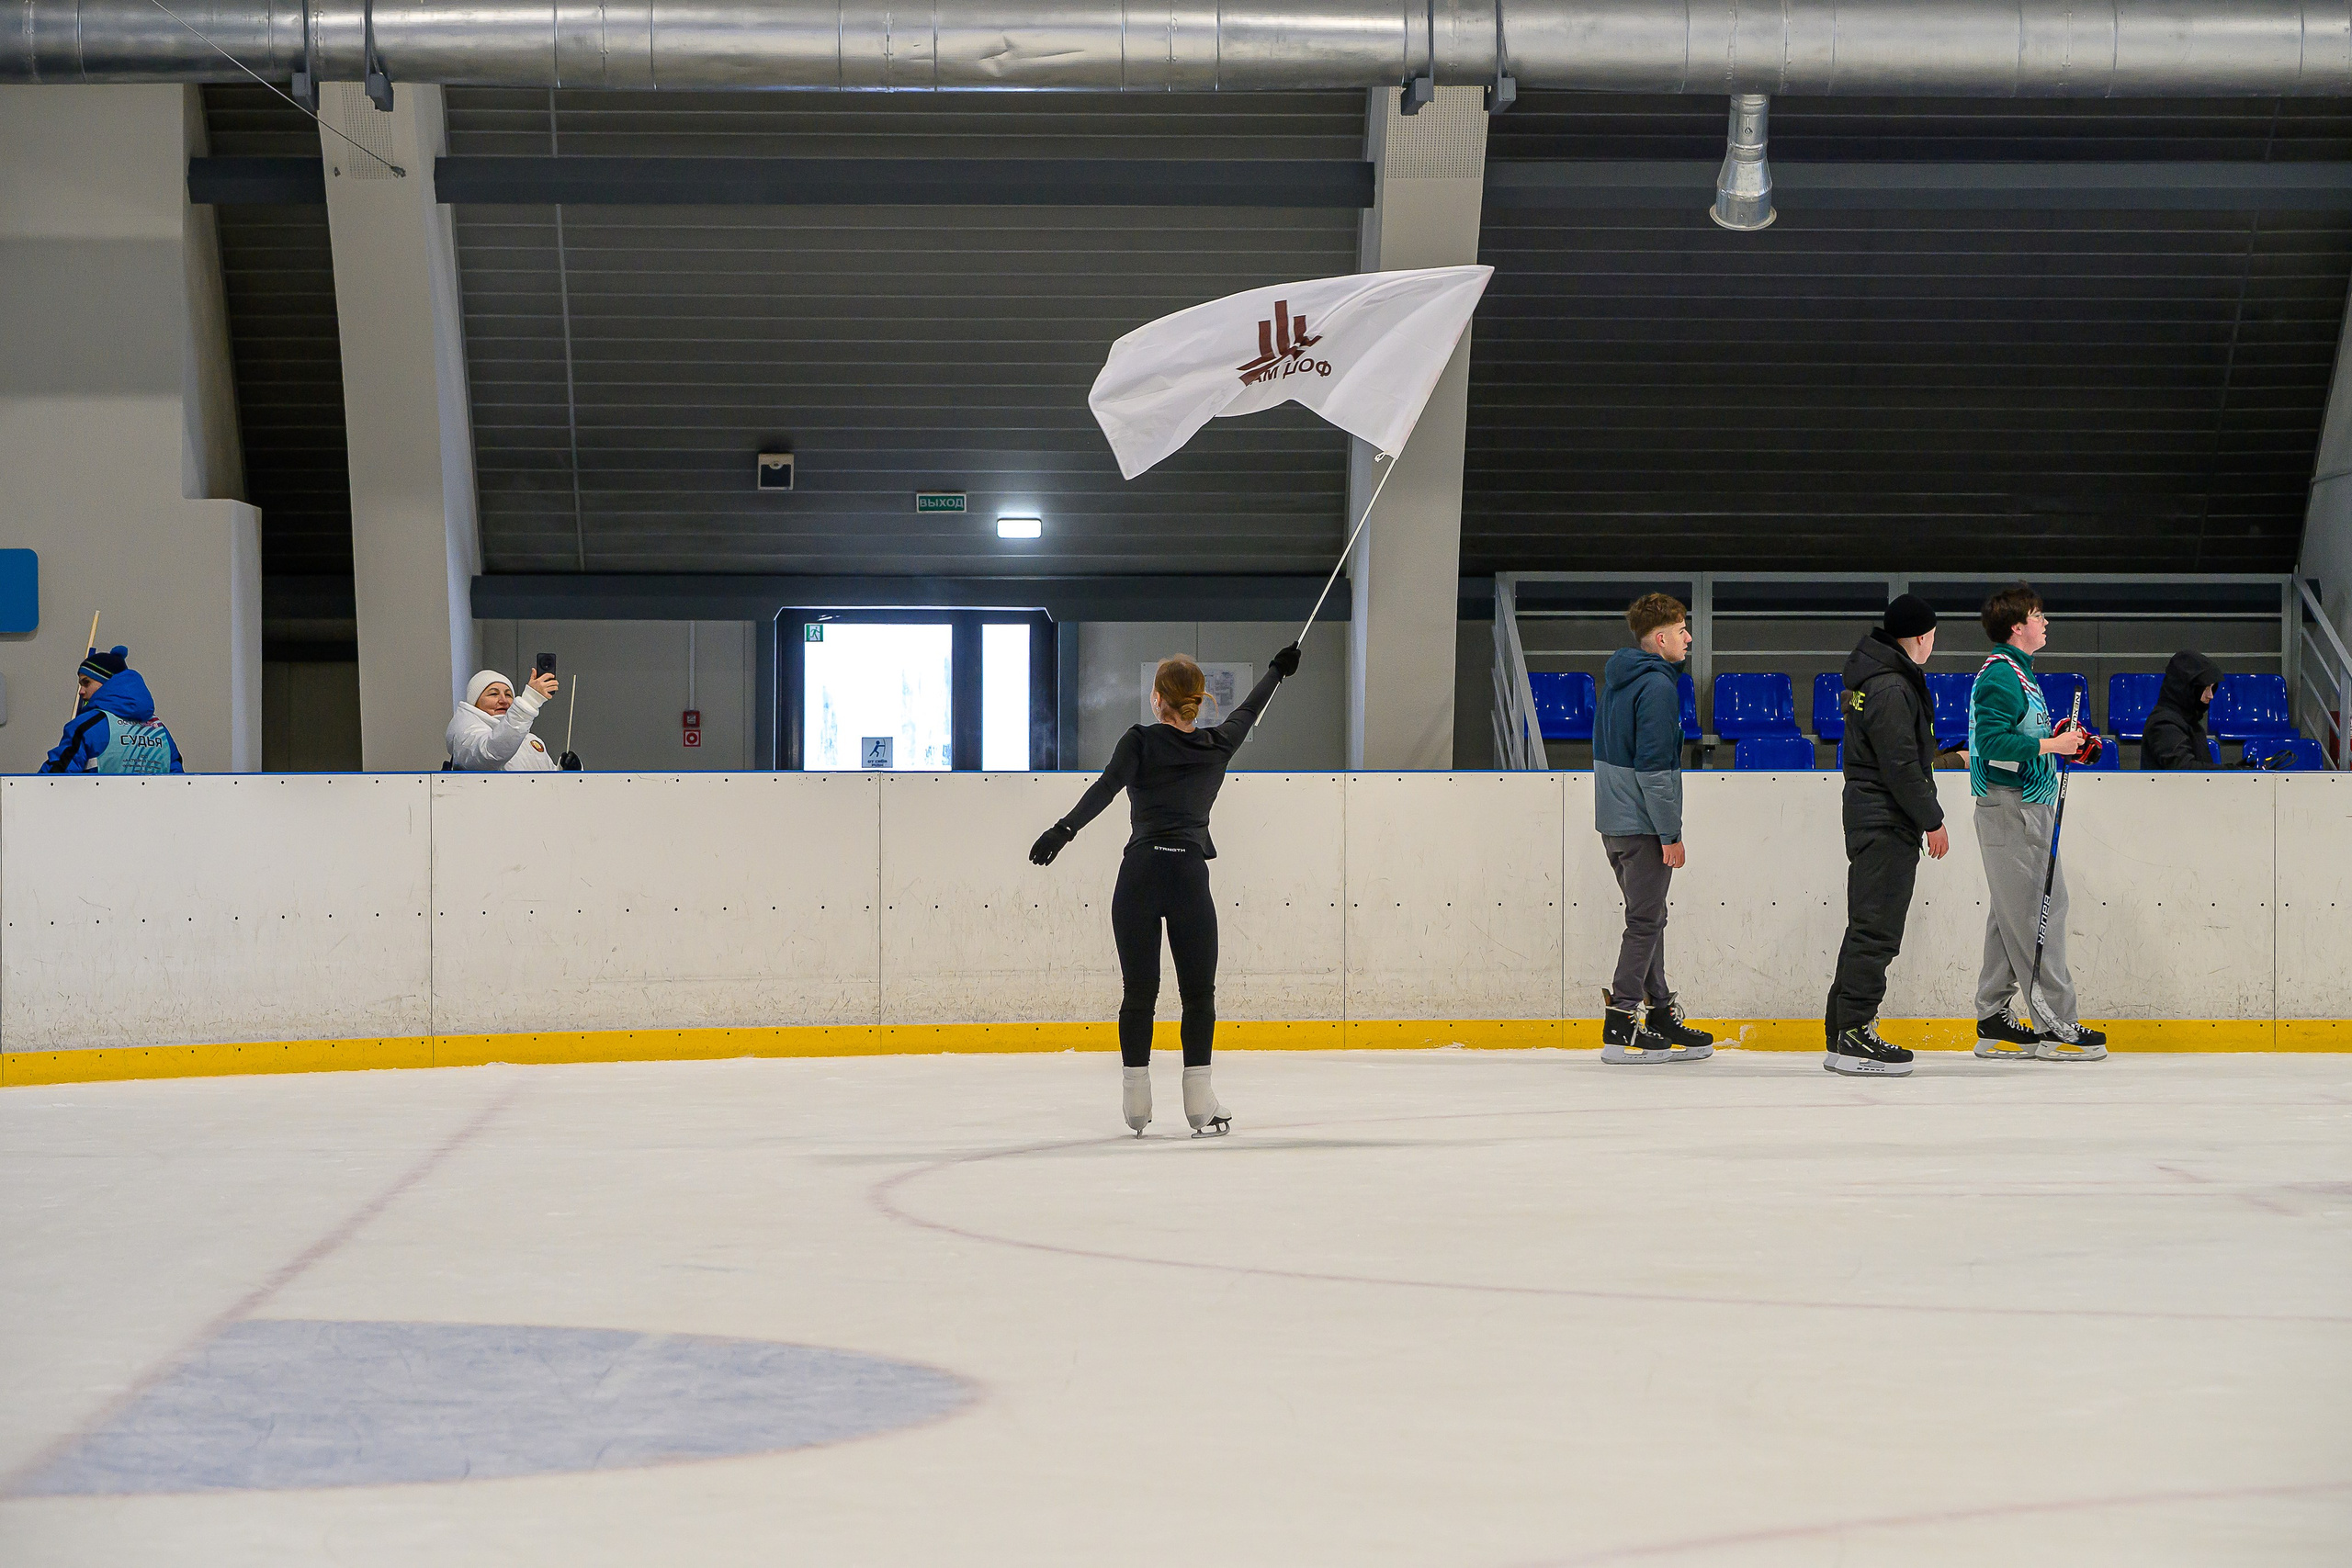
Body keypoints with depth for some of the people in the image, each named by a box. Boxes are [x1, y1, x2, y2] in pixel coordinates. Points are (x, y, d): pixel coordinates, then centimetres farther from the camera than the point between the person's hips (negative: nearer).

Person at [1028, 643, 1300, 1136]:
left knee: (1139, 992, 6)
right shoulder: (1217, 746, 10)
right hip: (1189, 875, 1)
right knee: (1198, 993, 8)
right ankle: (1199, 1104, 3)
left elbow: (1105, 788, -15)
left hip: (1139, 875, -1)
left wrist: (1064, 830, -23)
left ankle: (1135, 1105, 6)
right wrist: (1277, 669, 45)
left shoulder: (1141, 742, 1)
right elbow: (1248, 710, 28)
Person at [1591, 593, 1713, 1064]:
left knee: (1649, 919, 15)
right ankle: (1620, 1028, -5)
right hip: (1643, 825, -9)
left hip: (1614, 821, 9)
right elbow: (1655, 766, -20)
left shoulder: (1616, 677, 13)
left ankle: (1660, 1013, 22)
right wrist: (1671, 835, -17)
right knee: (1645, 923, -5)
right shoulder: (1657, 685, -16)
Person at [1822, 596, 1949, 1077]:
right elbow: (1900, 766, -20)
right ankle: (1855, 1036, -9)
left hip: (1870, 815, 11)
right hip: (1887, 821, -11)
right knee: (1877, 927, -9)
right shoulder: (1891, 689, -18)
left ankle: (1843, 1034, 17)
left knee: (1869, 925, 13)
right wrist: (1932, 819, -12)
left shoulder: (1869, 671, 14)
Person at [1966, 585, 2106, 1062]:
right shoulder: (1999, 675, -14)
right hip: (2011, 811, -11)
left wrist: (2059, 740, 13)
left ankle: (1993, 1023, 15)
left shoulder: (2016, 672, 19)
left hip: (2029, 806, 11)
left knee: (2012, 915, 11)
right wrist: (2050, 745, -21)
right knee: (2036, 914, -8)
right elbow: (1992, 742, -23)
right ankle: (2057, 1026, -7)